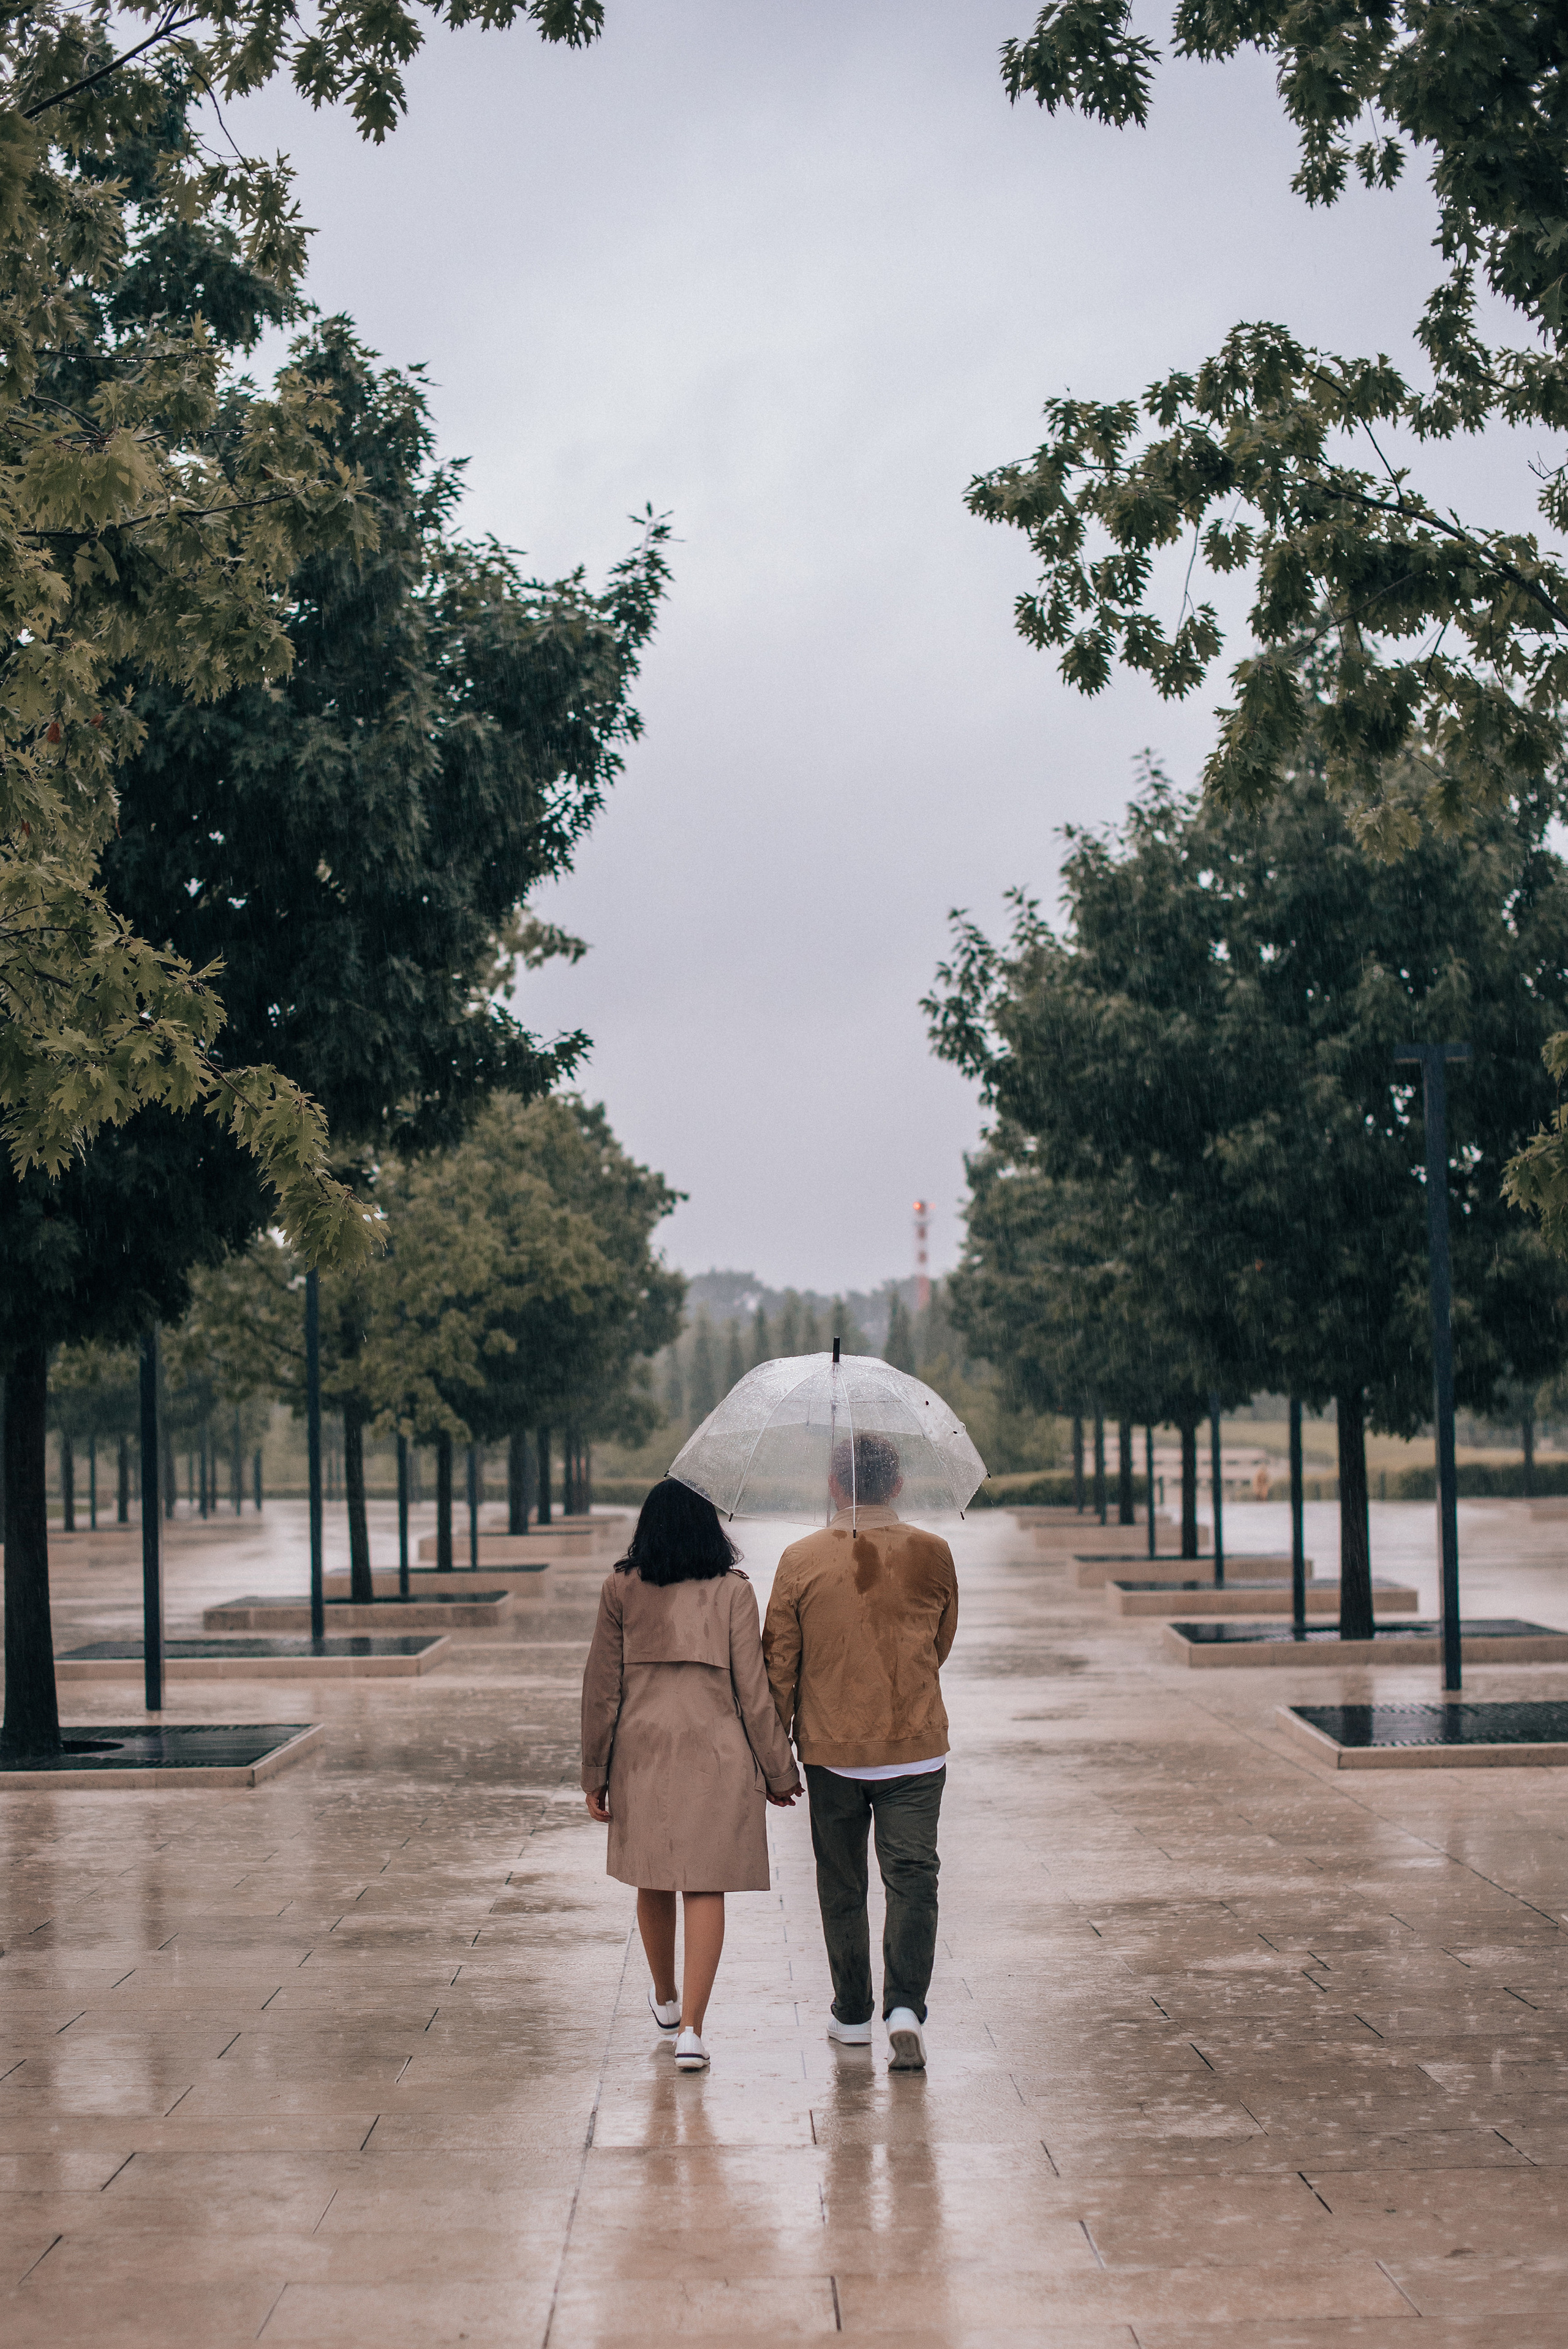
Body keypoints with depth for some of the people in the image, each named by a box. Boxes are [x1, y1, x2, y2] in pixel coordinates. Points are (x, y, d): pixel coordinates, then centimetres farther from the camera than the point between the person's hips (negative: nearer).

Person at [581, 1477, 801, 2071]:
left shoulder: (620, 1590, -1)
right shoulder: (733, 1592, -5)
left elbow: (600, 1688, 1)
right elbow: (752, 1692, -4)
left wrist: (595, 1773, 9)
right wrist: (778, 1771, 5)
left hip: (642, 1754, 2)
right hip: (716, 1756, -2)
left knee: (654, 1883, 18)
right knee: (706, 1888, 1)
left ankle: (666, 2000, 38)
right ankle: (691, 2028, -7)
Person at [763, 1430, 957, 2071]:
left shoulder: (801, 1561, -5)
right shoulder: (932, 1555, -3)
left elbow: (778, 1663, -2)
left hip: (831, 1749, 0)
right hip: (916, 1748, 0)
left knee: (841, 1886, 13)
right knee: (912, 1878, 1)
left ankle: (852, 2016, 20)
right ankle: (906, 2008, -14)